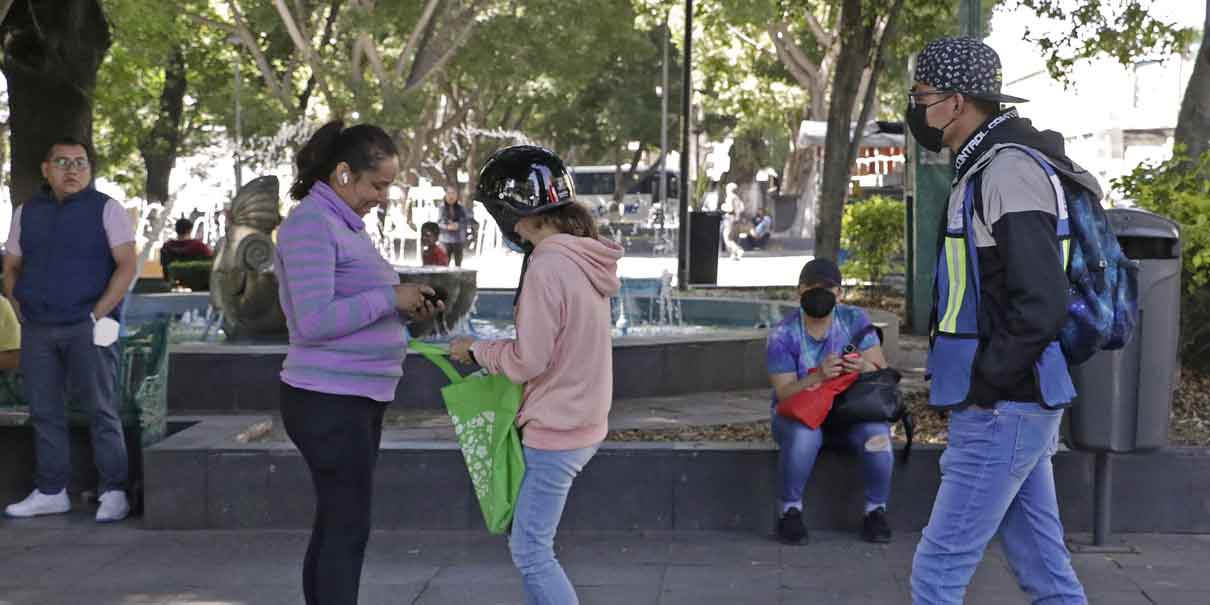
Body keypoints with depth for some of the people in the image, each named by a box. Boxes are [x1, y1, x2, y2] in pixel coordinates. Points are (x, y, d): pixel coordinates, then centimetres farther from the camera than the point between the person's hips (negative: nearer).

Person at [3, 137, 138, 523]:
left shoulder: (105, 209, -1)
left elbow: (127, 264, -7)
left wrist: (98, 315, -13)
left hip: (86, 328, -4)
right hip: (37, 331, 5)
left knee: (102, 411, -4)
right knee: (44, 412, 7)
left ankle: (114, 492, 1)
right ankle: (51, 493, 15)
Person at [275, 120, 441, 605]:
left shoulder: (345, 224, 16)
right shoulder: (311, 225, -14)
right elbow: (314, 320, -23)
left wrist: (407, 309, 5)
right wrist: (390, 298, -17)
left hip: (358, 400, 9)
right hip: (330, 400, -9)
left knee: (333, 527, 13)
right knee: (349, 529, -6)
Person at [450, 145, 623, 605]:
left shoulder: (547, 265, -21)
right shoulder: (586, 259, 8)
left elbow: (528, 360, -20)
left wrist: (477, 351, -4)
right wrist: (492, 348, 10)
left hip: (555, 431, -9)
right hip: (585, 423, 9)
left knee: (531, 550, -2)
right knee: (531, 539, 18)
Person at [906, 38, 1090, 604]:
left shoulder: (1009, 169, -16)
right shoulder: (986, 168, 15)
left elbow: (1040, 303, -23)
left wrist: (980, 387, -15)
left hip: (1001, 410, -10)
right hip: (1015, 406, 10)